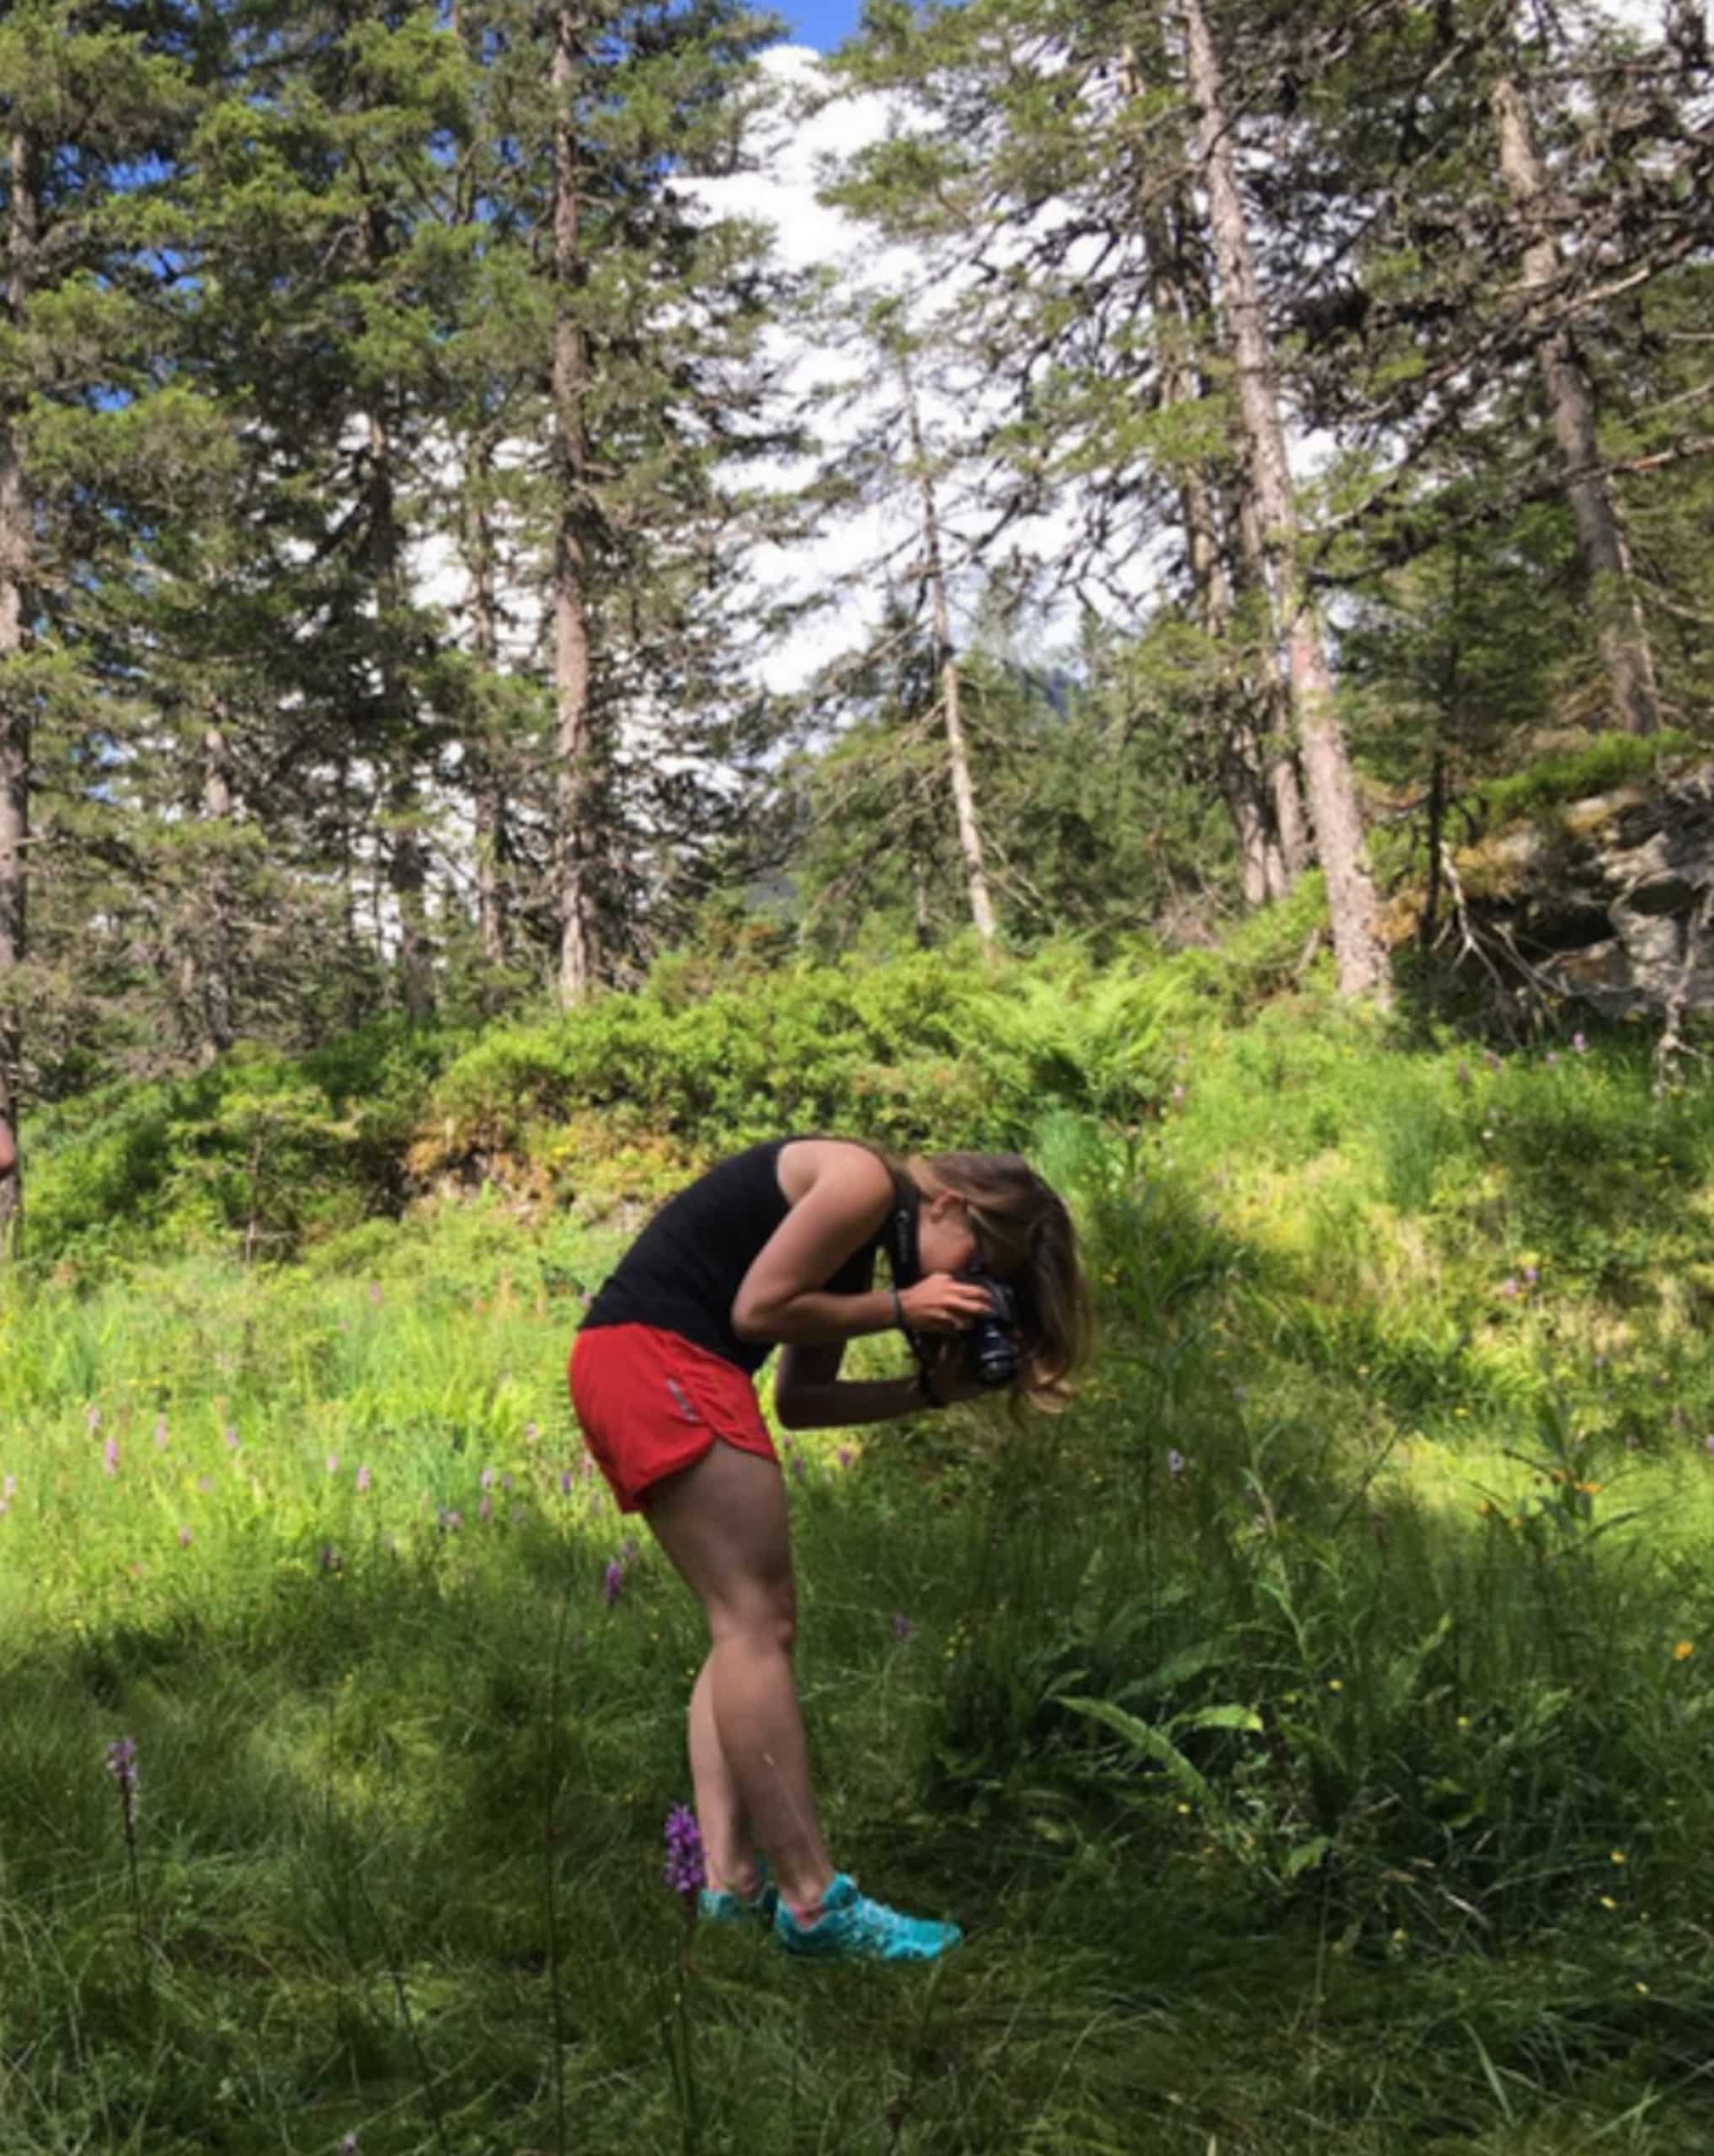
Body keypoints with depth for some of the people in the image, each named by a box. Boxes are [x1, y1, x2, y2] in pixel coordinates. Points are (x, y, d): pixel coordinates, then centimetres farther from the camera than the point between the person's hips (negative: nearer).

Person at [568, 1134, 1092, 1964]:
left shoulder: (861, 1234, 21)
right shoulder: (865, 1184, -8)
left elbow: (798, 1399, 15)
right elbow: (757, 1309, -14)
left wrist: (930, 1389, 7)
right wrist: (900, 1308, -6)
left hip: (641, 1368, 11)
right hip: (655, 1357, -11)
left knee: (747, 1624, 10)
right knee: (758, 1622, -9)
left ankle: (731, 1879, 8)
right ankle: (813, 1901, -5)